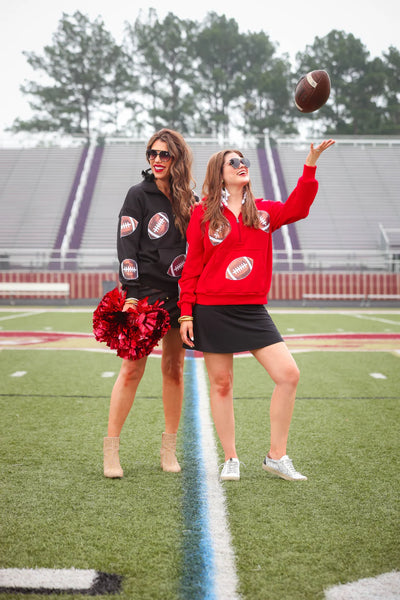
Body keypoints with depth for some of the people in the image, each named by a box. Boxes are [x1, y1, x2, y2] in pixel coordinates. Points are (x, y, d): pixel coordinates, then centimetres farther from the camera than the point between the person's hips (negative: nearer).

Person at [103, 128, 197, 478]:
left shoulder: (189, 200, 11)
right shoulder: (139, 195, -1)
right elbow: (127, 248, -6)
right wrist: (131, 295, -14)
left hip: (181, 295, 4)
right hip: (146, 292, -4)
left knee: (174, 369, 6)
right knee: (132, 370, -6)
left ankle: (169, 449, 14)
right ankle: (111, 450, 0)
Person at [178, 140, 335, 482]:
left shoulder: (262, 211, 11)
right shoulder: (203, 214, 2)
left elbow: (296, 209, -7)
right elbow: (192, 267, 1)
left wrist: (310, 169, -17)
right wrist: (186, 313, -2)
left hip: (253, 310, 3)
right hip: (211, 312, -3)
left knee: (289, 374, -6)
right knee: (221, 385, 3)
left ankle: (277, 457, 6)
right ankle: (231, 460, 18)